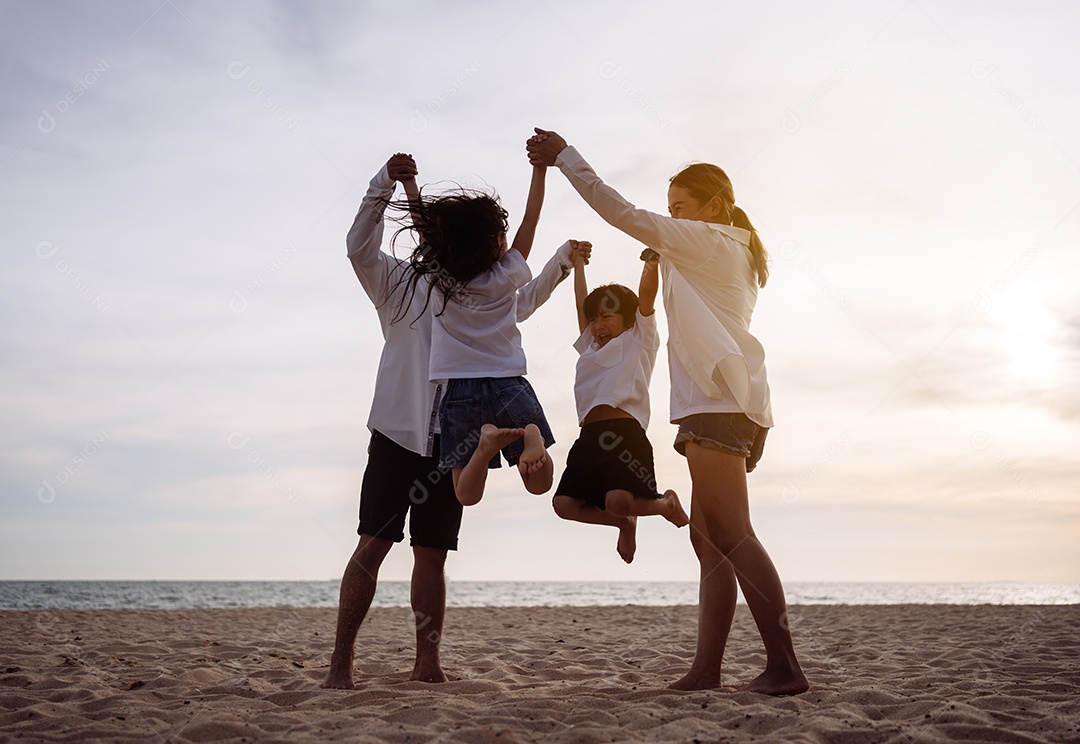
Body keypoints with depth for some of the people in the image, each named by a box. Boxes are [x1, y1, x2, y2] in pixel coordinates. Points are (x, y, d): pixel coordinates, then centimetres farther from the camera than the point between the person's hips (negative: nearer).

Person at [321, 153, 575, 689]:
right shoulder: (398, 282, 7)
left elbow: (525, 298, 34)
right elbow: (359, 247, -9)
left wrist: (561, 261, 22)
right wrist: (385, 184, -21)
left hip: (451, 441, 4)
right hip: (398, 432, -4)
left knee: (432, 554, 5)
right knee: (373, 544, -6)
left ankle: (427, 663, 9)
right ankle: (340, 662, -1)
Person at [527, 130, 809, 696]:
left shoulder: (710, 241, -1)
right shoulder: (734, 256, 27)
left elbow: (627, 217, -8)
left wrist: (565, 157, -3)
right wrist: (661, 262, 19)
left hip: (719, 404, -10)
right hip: (722, 407, 10)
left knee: (728, 534, -14)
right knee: (709, 539, 4)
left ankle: (783, 664, -14)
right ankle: (706, 668, 4)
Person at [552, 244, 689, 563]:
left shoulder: (638, 341, 15)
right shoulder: (591, 349, 31)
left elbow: (646, 295, 4)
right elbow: (582, 303, 34)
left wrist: (652, 260, -5)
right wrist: (578, 262, 39)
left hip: (625, 433, -7)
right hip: (589, 437, 7)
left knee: (619, 501, -26)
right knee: (565, 503, -8)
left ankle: (666, 504, 10)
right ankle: (625, 524, 19)